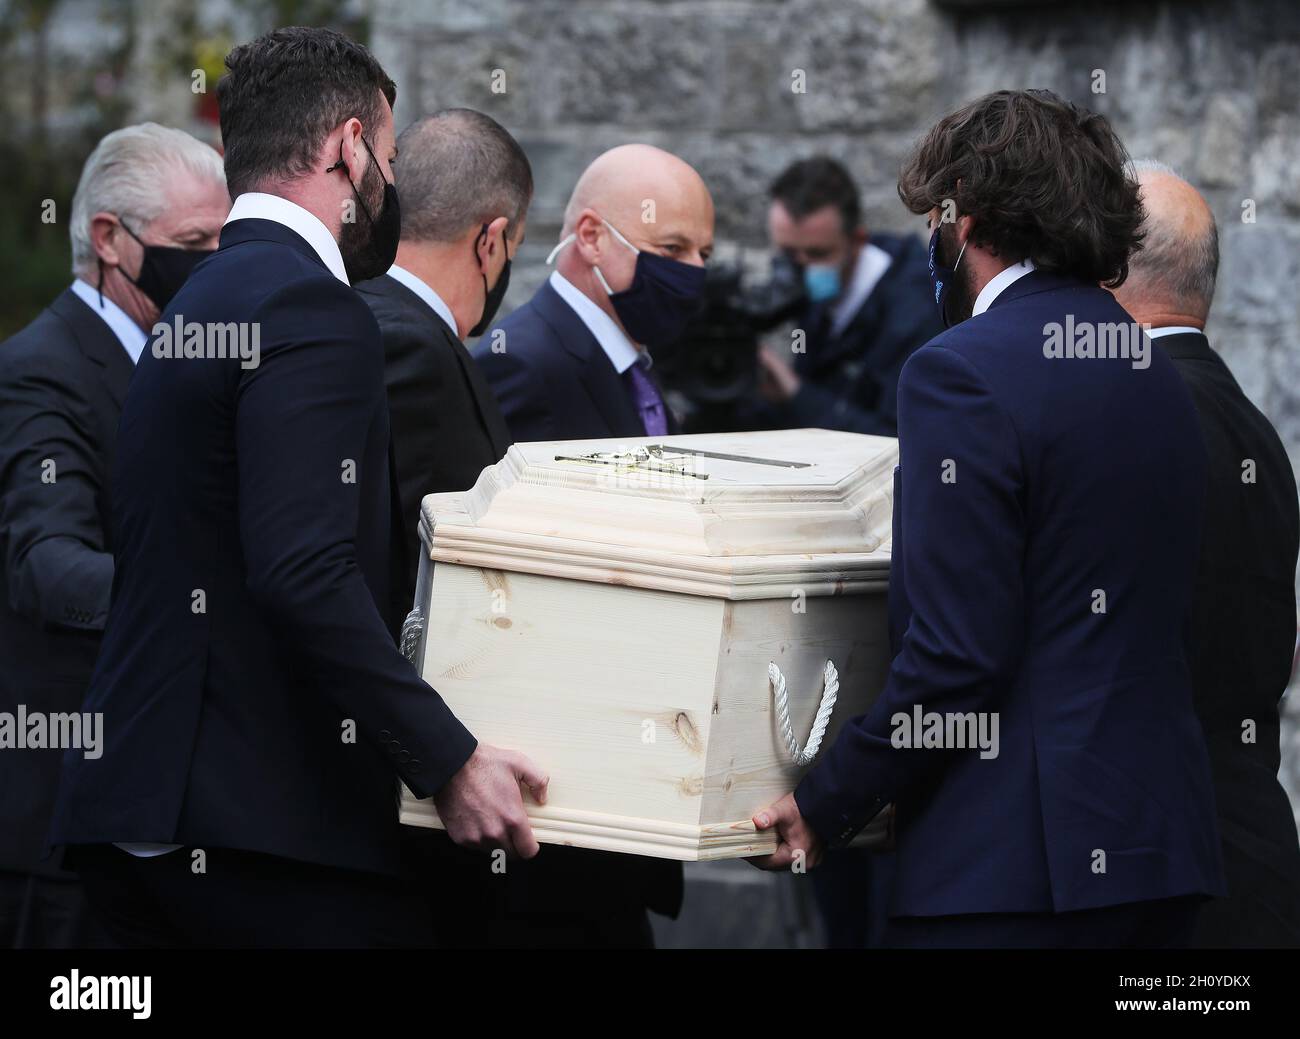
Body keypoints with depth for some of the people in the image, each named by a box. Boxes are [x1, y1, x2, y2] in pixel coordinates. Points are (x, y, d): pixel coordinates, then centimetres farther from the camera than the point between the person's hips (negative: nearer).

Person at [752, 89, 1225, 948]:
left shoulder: (963, 374, -10)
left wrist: (824, 809, -6)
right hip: (1166, 848, 8)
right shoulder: (1159, 381, 15)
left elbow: (956, 654, -16)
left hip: (1017, 867, -8)